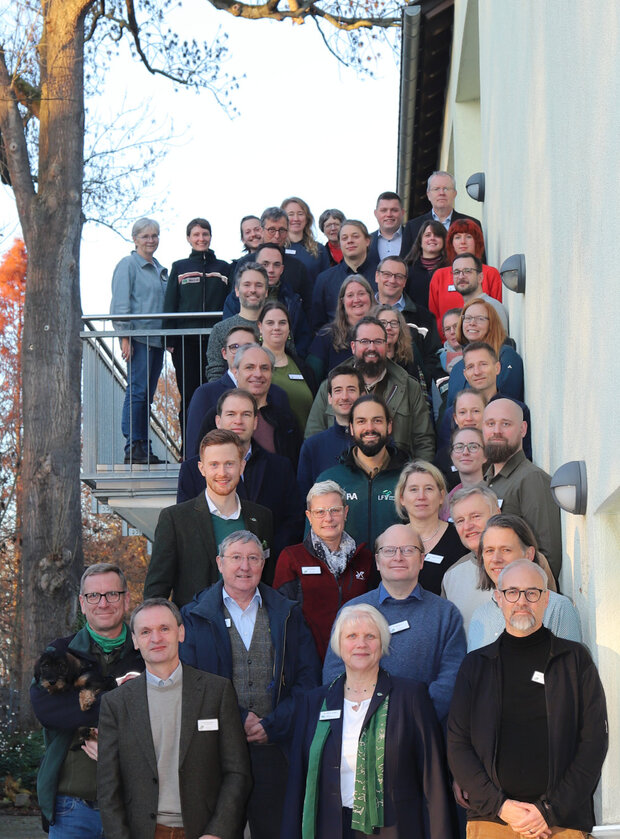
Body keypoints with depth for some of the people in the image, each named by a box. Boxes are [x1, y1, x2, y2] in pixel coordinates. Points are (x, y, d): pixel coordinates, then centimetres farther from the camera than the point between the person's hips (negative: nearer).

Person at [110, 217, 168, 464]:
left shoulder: (160, 269, 21)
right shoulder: (128, 264, -2)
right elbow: (120, 303, -8)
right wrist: (125, 336, -16)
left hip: (157, 339, 7)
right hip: (138, 336, -7)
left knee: (148, 394, 6)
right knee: (137, 391, -11)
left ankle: (143, 448, 7)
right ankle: (133, 448, -11)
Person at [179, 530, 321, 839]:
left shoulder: (288, 614, 11)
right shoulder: (194, 616, 7)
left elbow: (308, 679, 4)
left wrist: (273, 725, -8)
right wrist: (237, 720, -12)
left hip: (275, 746, 1)